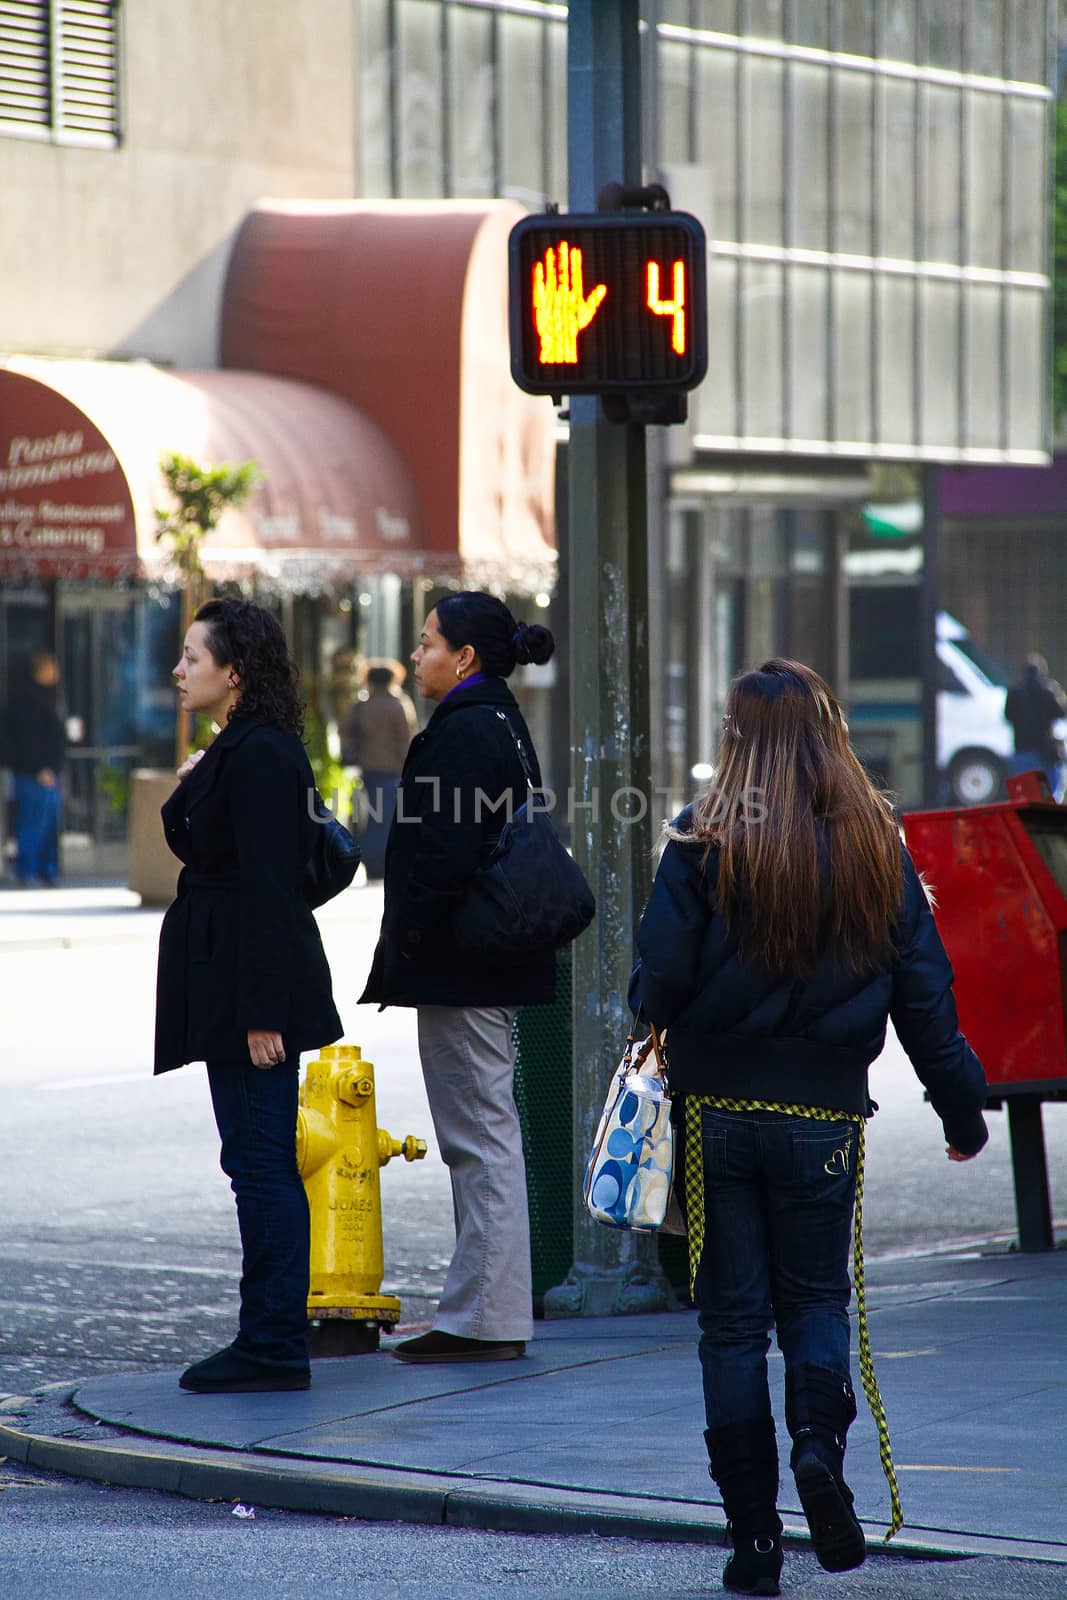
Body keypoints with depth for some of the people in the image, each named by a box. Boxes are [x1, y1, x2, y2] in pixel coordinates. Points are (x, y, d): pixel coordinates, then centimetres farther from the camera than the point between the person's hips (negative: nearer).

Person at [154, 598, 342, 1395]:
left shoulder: (258, 755, -16)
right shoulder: (241, 748, 15)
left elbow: (267, 883, -20)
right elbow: (198, 849, 23)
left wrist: (261, 1011, -22)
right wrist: (191, 792, 4)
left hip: (256, 980, -11)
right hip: (233, 982, 11)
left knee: (260, 1159, -7)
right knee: (260, 1160, 12)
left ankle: (274, 1347, -4)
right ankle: (271, 1338, 17)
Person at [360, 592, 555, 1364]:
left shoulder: (465, 729, -16)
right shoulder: (501, 722, 15)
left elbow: (447, 853, -22)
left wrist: (409, 946, -15)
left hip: (461, 968, -10)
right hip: (494, 965, 10)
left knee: (479, 1137, -7)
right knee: (486, 1135, 13)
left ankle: (485, 1318, -3)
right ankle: (491, 1311, 19)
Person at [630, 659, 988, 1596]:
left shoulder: (704, 846, -9)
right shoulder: (876, 849, -3)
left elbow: (660, 979, -10)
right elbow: (925, 992, 1)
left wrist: (653, 1032, 13)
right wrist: (962, 1106, 11)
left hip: (719, 1107, -1)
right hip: (823, 1116, 1)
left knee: (733, 1317, 7)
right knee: (816, 1296, 16)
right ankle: (820, 1437, -14)